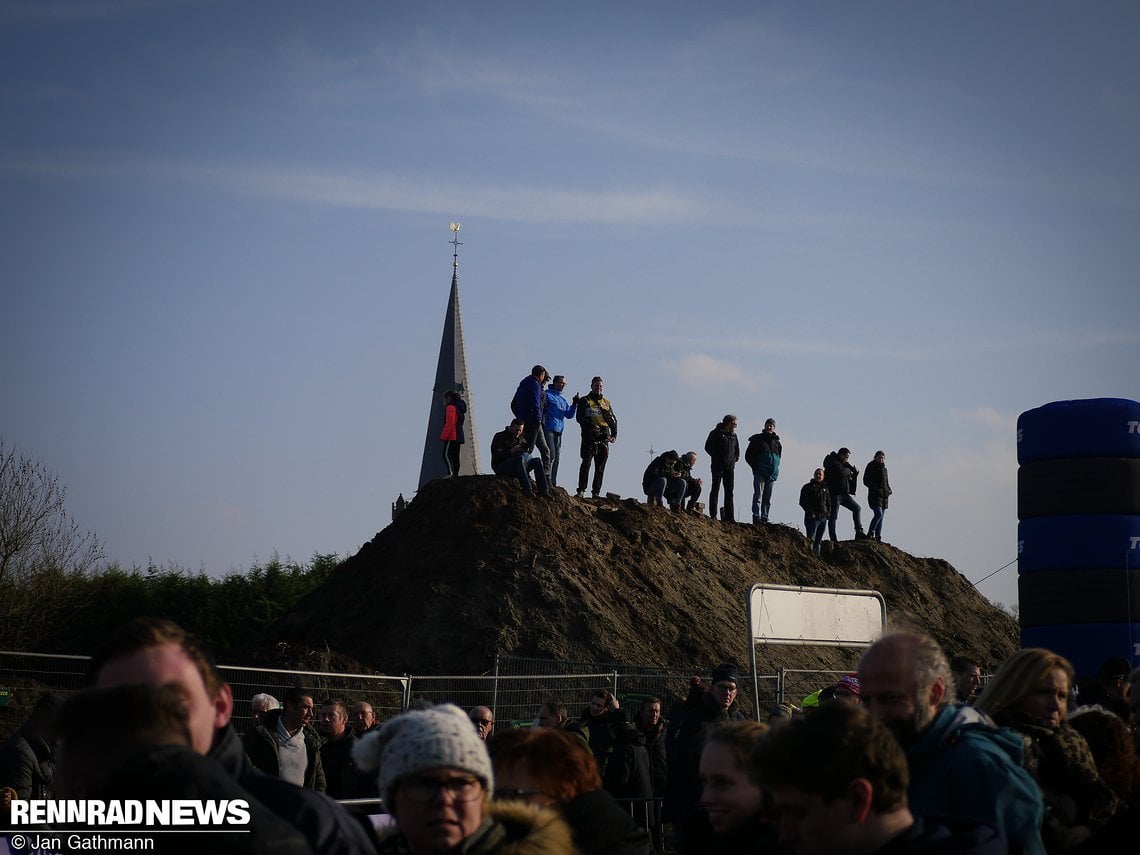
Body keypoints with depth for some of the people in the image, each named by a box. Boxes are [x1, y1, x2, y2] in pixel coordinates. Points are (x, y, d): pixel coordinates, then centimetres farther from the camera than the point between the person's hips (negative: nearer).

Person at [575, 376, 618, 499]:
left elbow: (613, 420, 21)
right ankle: (581, 490, -13)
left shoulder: (606, 402, 21)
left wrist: (614, 435, 6)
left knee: (600, 466, 3)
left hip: (604, 438, 4)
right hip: (589, 437, -4)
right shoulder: (585, 401, 9)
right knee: (586, 463, -12)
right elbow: (580, 417, -4)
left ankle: (596, 492, 5)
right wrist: (590, 426, -20)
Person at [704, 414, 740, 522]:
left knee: (729, 491, 3)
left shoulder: (734, 435, 15)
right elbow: (708, 447, -6)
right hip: (718, 465, -6)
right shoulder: (716, 433, -3)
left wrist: (735, 459, 8)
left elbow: (737, 449, 26)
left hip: (730, 466, 6)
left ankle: (729, 517, 3)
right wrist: (718, 457, -12)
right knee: (715, 489, -4)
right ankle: (713, 515, -3)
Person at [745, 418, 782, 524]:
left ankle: (764, 518, 7)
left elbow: (779, 456, 25)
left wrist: (775, 468, 11)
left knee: (768, 498, 4)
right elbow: (748, 456, 2)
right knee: (758, 495, -11)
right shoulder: (757, 439, 1)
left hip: (772, 474, 5)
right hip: (760, 472, -5)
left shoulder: (776, 442, 13)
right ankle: (756, 517, -14)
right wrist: (756, 467, -5)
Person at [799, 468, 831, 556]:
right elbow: (802, 502, -6)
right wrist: (810, 512, -15)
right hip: (812, 517, -6)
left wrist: (828, 512, 5)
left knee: (819, 541, 9)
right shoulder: (808, 487, 0)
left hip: (823, 518, 6)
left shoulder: (825, 488, 16)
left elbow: (828, 502, 22)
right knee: (811, 539, -13)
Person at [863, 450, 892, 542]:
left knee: (881, 517, 5)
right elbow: (866, 481, -7)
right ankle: (870, 533, -12)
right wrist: (875, 488, -17)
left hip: (884, 496, 7)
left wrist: (888, 490, 7)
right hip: (875, 495, -7)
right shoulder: (871, 467, -2)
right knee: (878, 514, -21)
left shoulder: (884, 468, 18)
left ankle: (878, 537, 7)